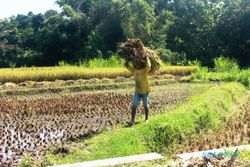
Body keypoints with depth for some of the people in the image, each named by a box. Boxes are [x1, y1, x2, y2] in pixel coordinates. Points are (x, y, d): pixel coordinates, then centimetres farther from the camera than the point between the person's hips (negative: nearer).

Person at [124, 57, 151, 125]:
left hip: (145, 91, -3)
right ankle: (132, 121, -7)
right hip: (137, 91, 4)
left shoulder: (145, 70, -13)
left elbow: (148, 66, -35)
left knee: (145, 105, 10)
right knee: (134, 106, -7)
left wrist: (146, 58, -23)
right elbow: (126, 65, 7)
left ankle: (146, 119, 26)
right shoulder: (134, 70, 0)